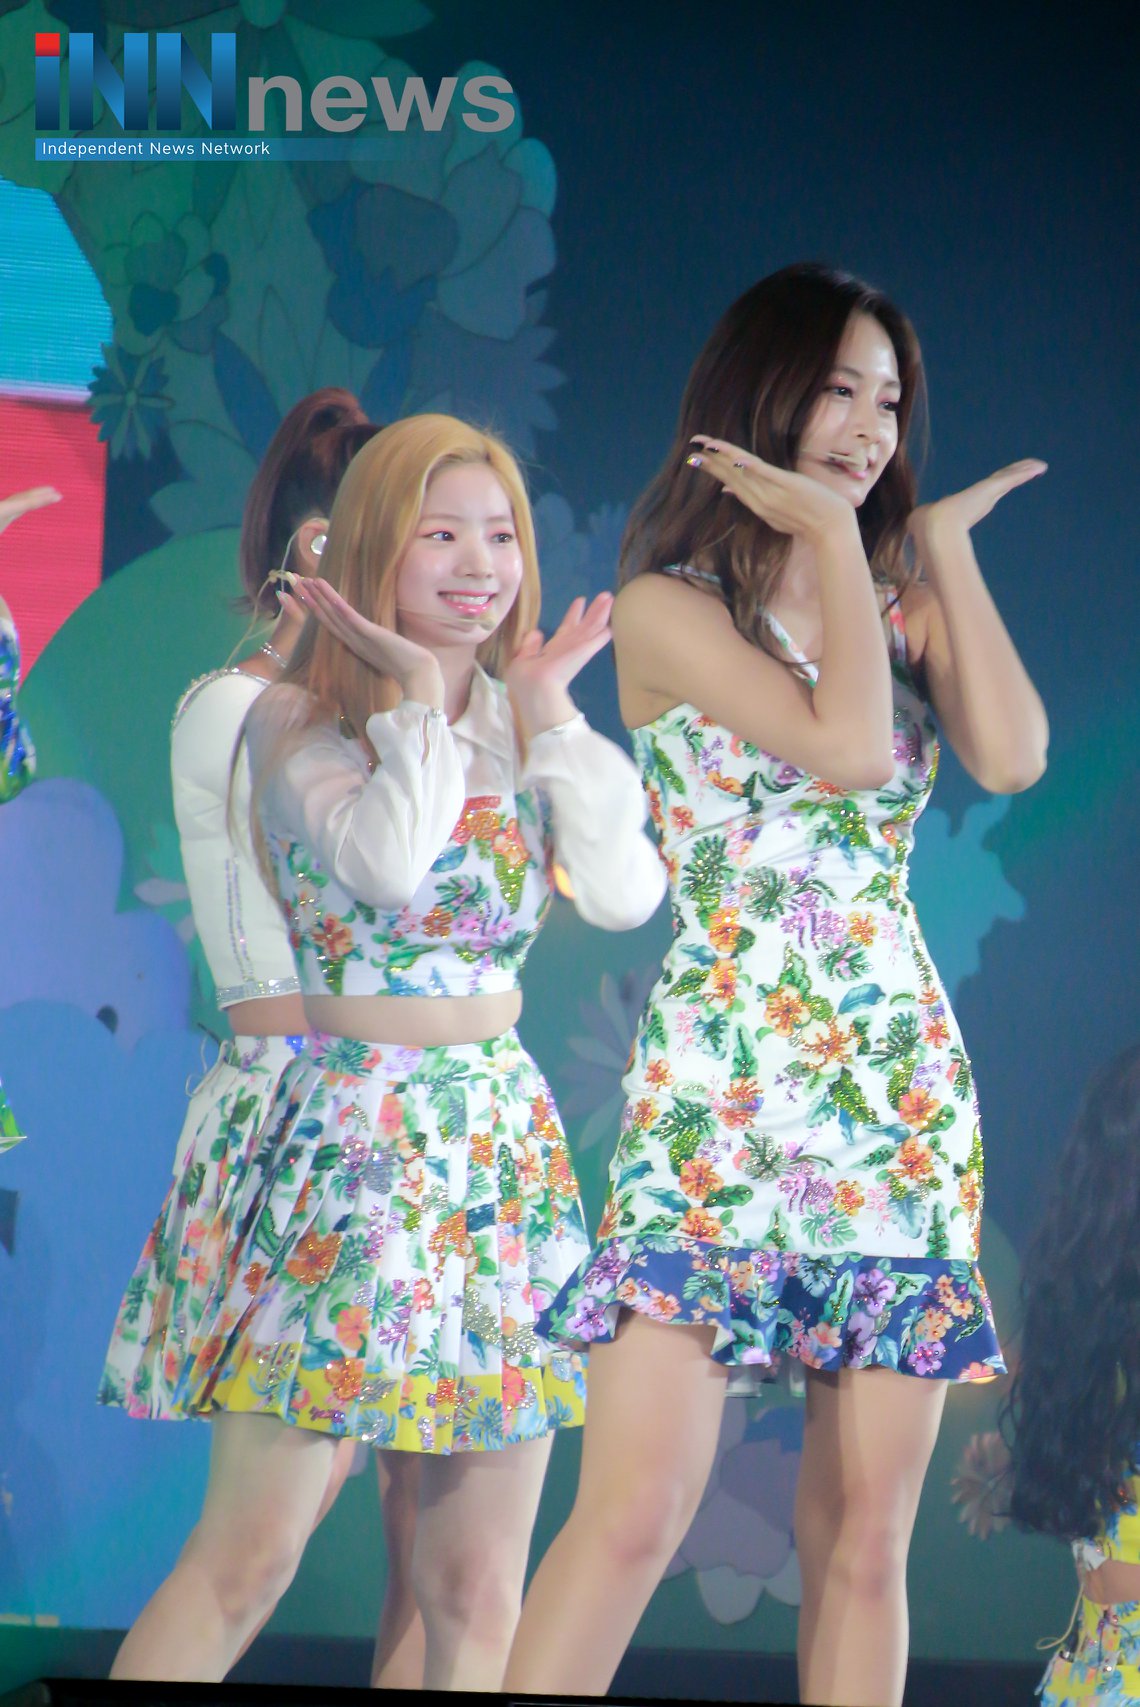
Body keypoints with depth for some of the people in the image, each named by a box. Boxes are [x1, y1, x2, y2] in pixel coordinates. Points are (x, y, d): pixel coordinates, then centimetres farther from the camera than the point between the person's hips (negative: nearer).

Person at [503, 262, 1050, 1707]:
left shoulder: (901, 600, 14)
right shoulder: (666, 607, 0)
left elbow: (1013, 759, -4)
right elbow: (846, 743, -15)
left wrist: (945, 549, 4)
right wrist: (832, 534, -4)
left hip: (906, 1091, 5)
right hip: (720, 1084, -5)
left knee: (864, 1535, 4)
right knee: (635, 1512, -13)